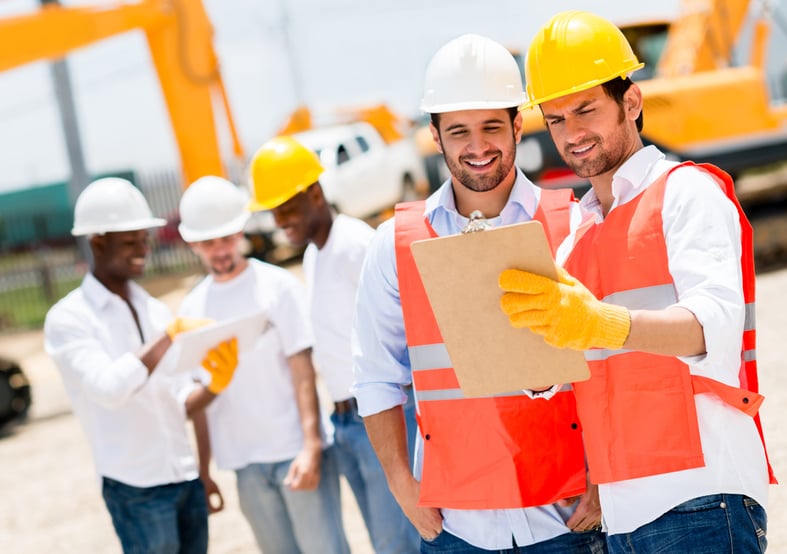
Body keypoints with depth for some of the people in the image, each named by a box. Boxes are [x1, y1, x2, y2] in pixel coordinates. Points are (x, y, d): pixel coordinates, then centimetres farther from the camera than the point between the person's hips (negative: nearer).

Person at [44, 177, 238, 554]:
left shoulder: (154, 310, 12)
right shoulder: (68, 319, -7)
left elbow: (182, 395, 13)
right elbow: (109, 387, -22)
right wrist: (171, 335, -23)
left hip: (186, 479, 6)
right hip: (136, 490, -6)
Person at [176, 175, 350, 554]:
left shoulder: (277, 286, -4)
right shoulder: (192, 307, 7)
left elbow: (303, 372, -8)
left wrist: (310, 446, -16)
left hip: (295, 451, -4)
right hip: (246, 462, 4)